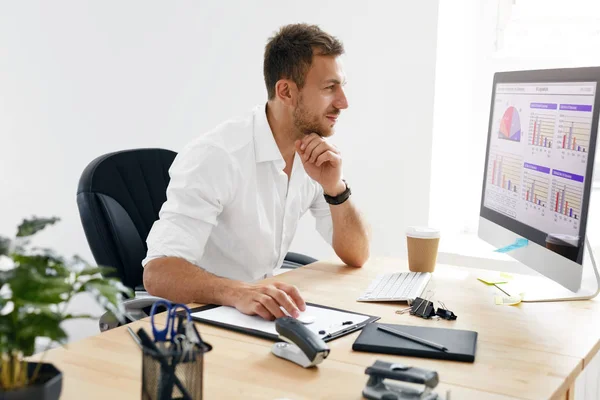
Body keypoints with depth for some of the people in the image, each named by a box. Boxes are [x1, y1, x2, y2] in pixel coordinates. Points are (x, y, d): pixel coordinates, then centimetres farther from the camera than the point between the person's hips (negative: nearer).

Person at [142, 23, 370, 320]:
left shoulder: (316, 154, -2)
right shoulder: (216, 156, -23)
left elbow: (356, 256, -1)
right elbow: (158, 273, -30)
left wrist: (334, 187, -17)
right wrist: (238, 293, -46)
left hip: (261, 310, 5)